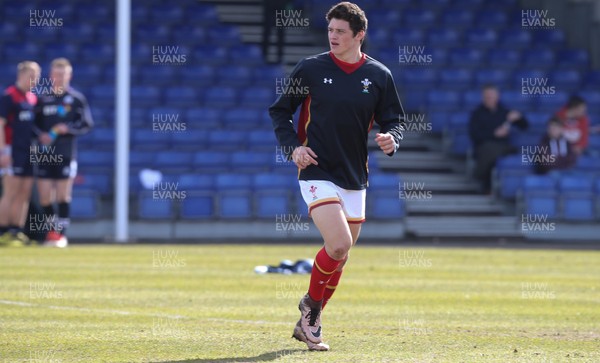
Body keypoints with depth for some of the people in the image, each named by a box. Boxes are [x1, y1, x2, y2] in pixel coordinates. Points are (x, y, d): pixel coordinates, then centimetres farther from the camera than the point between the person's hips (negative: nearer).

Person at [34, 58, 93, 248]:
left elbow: (86, 124, 1)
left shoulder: (76, 99, 2)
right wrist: (40, 134, -8)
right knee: (45, 196, 0)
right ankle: (52, 231, 15)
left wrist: (68, 128, -14)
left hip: (66, 155, -3)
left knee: (63, 195, -3)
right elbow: (34, 123, 12)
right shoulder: (43, 98, 9)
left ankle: (62, 234, 4)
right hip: (45, 154, 3)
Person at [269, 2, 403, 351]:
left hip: (355, 178, 4)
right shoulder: (310, 69, -3)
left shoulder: (379, 76, 2)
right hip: (317, 172, -4)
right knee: (339, 244, -21)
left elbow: (394, 120, 9)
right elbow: (279, 110, 6)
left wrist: (391, 138, -14)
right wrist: (293, 146, -9)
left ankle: (308, 323, 26)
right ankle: (311, 306, 4)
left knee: (340, 256, 9)